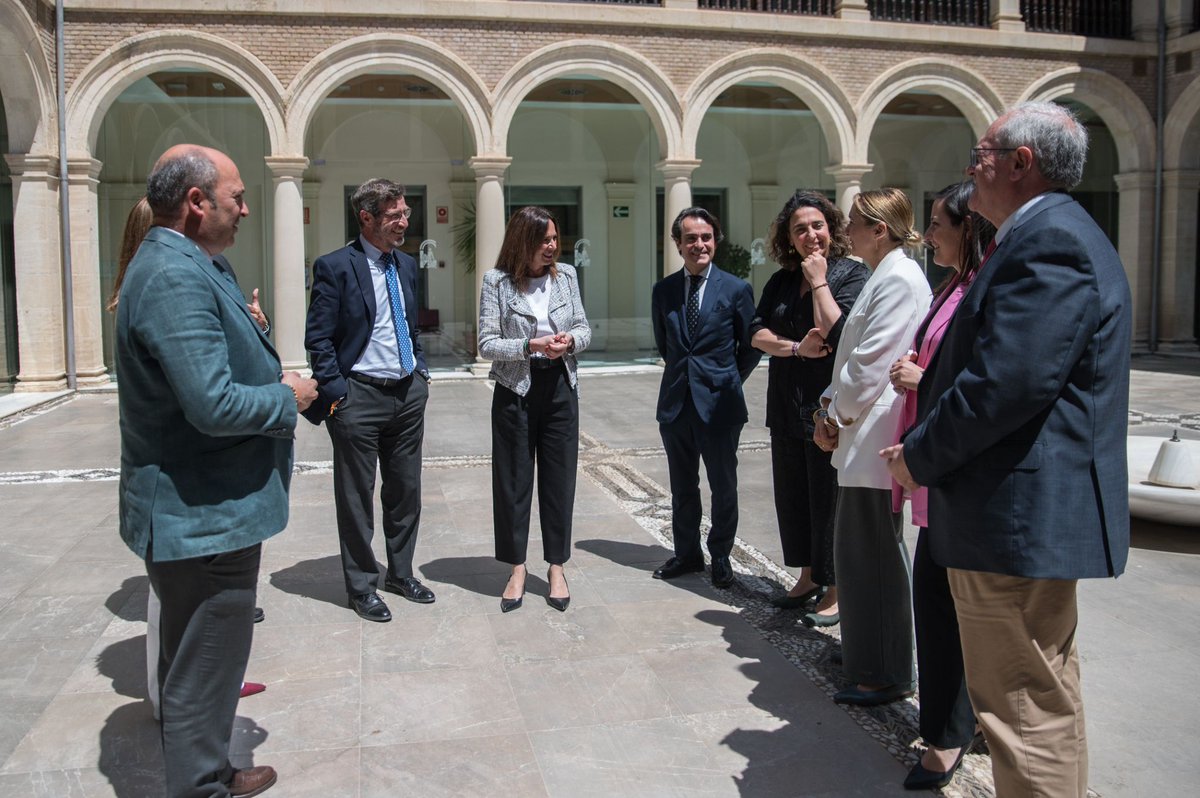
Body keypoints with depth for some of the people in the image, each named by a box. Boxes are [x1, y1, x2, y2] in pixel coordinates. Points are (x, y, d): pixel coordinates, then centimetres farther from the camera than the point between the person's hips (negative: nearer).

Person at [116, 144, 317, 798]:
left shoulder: (171, 264, 10)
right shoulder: (177, 278, -24)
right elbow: (214, 404, -31)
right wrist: (289, 398, -15)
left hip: (193, 509, 11)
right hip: (206, 516, -11)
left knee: (192, 662, 24)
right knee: (204, 671, 4)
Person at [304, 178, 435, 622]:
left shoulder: (406, 265, 11)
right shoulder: (335, 266, -10)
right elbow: (318, 339, -11)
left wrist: (421, 374, 12)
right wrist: (337, 395, -15)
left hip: (408, 394, 7)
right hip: (360, 397, -6)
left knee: (406, 490, 15)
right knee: (356, 497, 6)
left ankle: (401, 573, 32)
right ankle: (362, 586, 21)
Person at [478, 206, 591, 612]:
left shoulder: (566, 275, 4)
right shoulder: (497, 281, -6)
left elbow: (584, 328, 9)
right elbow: (487, 343, -8)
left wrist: (570, 340, -14)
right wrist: (531, 346, -21)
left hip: (560, 387, 3)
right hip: (515, 390, -2)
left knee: (560, 478, 7)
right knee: (513, 480, 6)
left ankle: (556, 566, 21)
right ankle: (517, 568, 20)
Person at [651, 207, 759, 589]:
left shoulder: (736, 289, -5)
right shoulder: (663, 290, 4)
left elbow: (750, 346, 4)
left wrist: (727, 381, 6)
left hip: (718, 403, -3)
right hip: (675, 401, 3)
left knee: (723, 487, 9)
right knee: (682, 487, 15)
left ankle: (721, 557, 25)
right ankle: (687, 553, 30)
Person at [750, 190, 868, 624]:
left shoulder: (852, 274, -8)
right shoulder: (781, 281, 11)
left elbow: (835, 334, -21)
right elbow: (757, 333, 2)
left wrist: (819, 281, -14)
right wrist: (796, 348, -14)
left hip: (829, 407, -7)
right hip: (787, 407, 7)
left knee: (828, 497, 2)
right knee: (792, 495, 15)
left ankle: (836, 588, 16)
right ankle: (808, 575, 31)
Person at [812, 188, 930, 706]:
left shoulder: (900, 279, -14)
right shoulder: (883, 276, 18)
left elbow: (873, 362, -19)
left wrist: (840, 417, -9)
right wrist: (830, 406, 7)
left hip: (875, 439, -10)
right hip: (860, 437, 10)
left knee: (875, 555, -2)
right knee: (859, 551, 18)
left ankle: (886, 676, 10)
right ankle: (865, 653, 32)